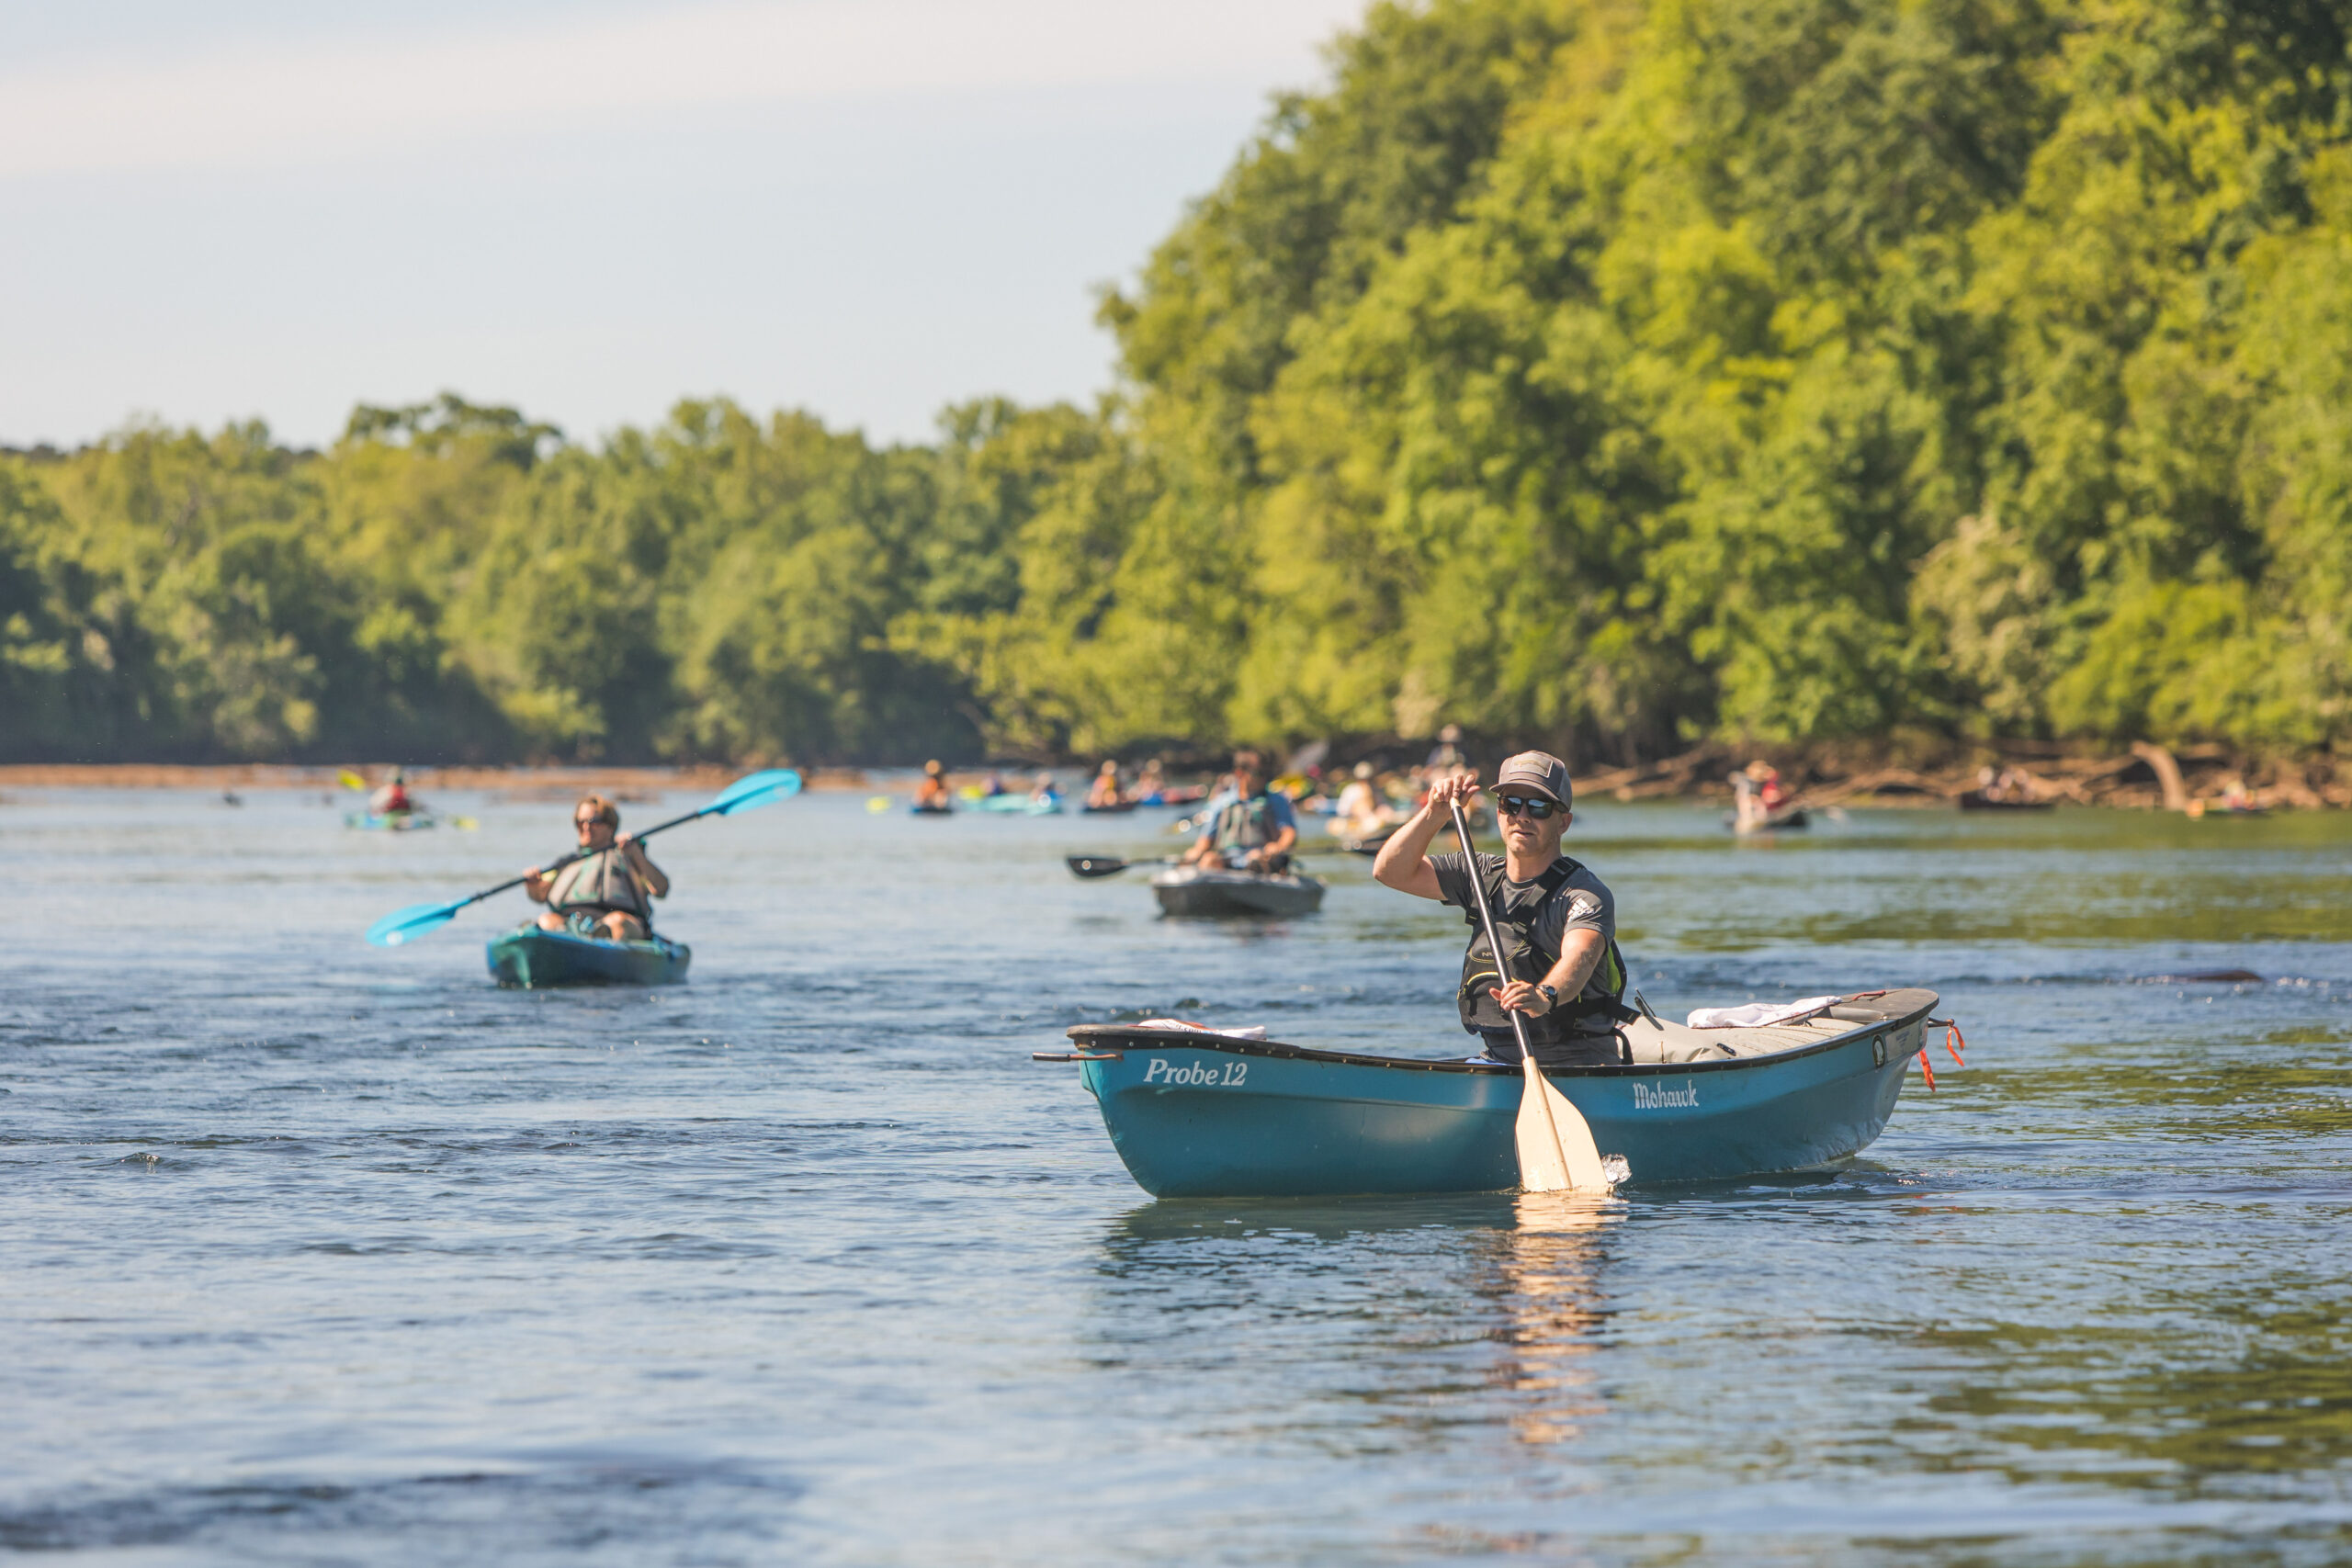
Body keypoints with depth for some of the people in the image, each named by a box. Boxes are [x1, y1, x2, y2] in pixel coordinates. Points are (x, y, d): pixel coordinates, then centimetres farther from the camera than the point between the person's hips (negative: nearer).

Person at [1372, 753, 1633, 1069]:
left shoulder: (1587, 893, -10)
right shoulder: (1481, 876, 12)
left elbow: (1580, 956, -31)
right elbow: (1391, 871, 8)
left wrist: (1545, 996, -54)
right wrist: (1434, 815, -8)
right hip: (1500, 1061, 6)